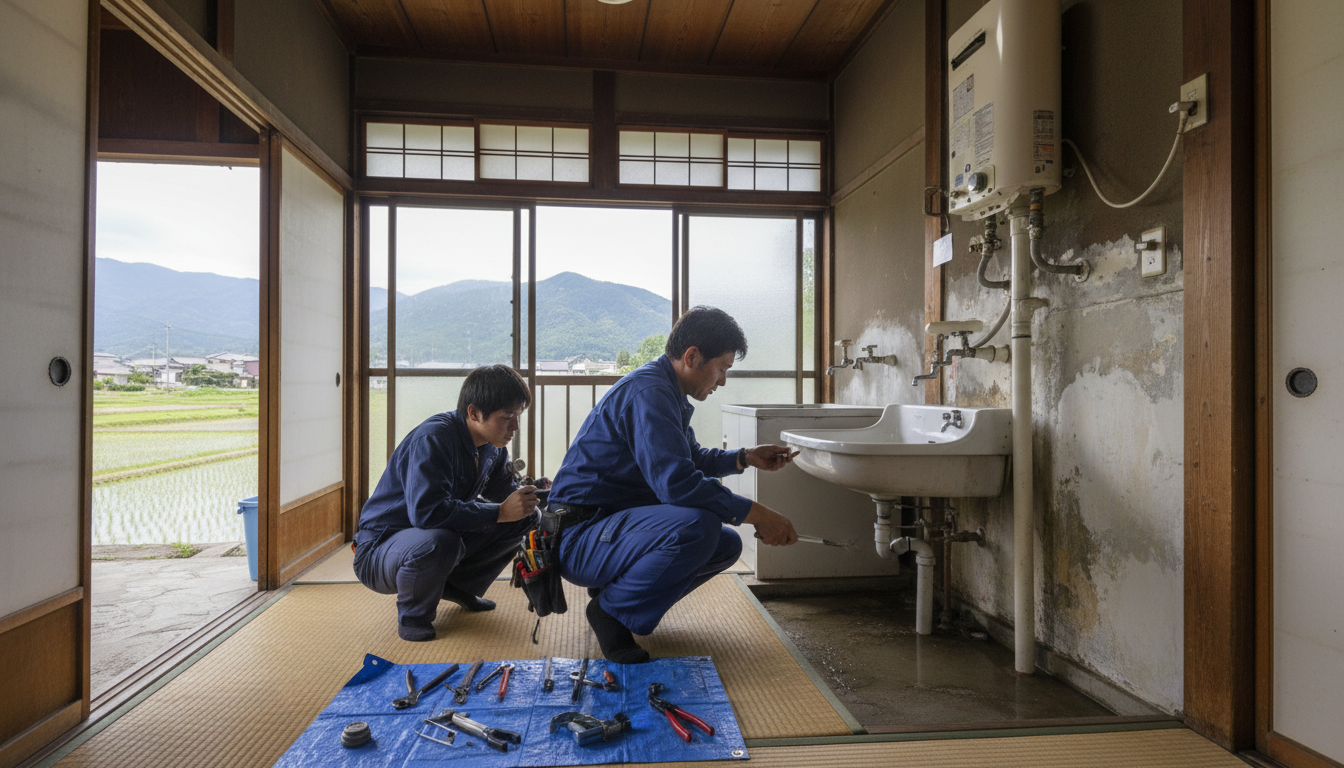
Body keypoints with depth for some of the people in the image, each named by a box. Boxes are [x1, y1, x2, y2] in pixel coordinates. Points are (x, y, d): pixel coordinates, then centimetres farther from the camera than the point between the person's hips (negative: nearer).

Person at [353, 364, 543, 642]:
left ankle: (459, 586, 8)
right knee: (438, 541, -42)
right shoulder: (432, 439, -28)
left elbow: (502, 490, 11)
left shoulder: (493, 446, -1)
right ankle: (412, 614, -10)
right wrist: (500, 512, -36)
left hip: (439, 535, 8)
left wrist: (531, 493, -12)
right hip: (379, 550, -8)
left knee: (524, 518, -2)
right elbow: (426, 511, -39)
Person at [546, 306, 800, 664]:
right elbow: (677, 483, -31)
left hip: (616, 522, 10)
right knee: (697, 525, -32)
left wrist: (745, 458, 13)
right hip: (579, 538, -10)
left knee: (727, 545, 7)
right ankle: (613, 610, -10)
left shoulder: (668, 393, 12)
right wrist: (756, 514, -24)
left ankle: (616, 589, 11)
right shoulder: (648, 392, -21)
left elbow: (692, 459, 27)